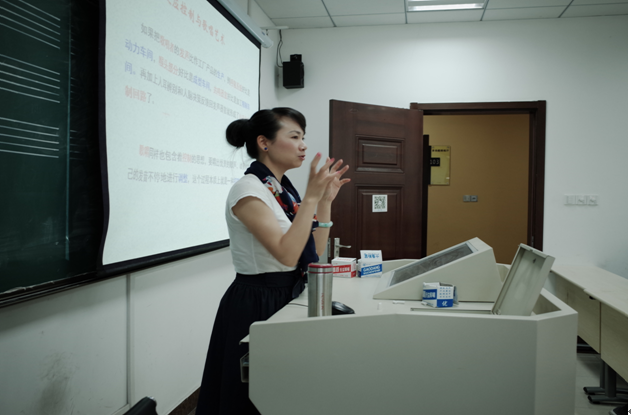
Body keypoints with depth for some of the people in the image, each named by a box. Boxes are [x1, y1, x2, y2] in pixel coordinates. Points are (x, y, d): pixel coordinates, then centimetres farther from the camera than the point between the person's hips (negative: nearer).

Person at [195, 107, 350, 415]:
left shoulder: (284, 189, 8)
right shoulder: (247, 189, -16)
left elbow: (315, 256, 7)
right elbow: (286, 254, -26)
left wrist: (325, 200, 1)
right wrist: (311, 196, -24)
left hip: (289, 298, 8)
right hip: (256, 304, -8)